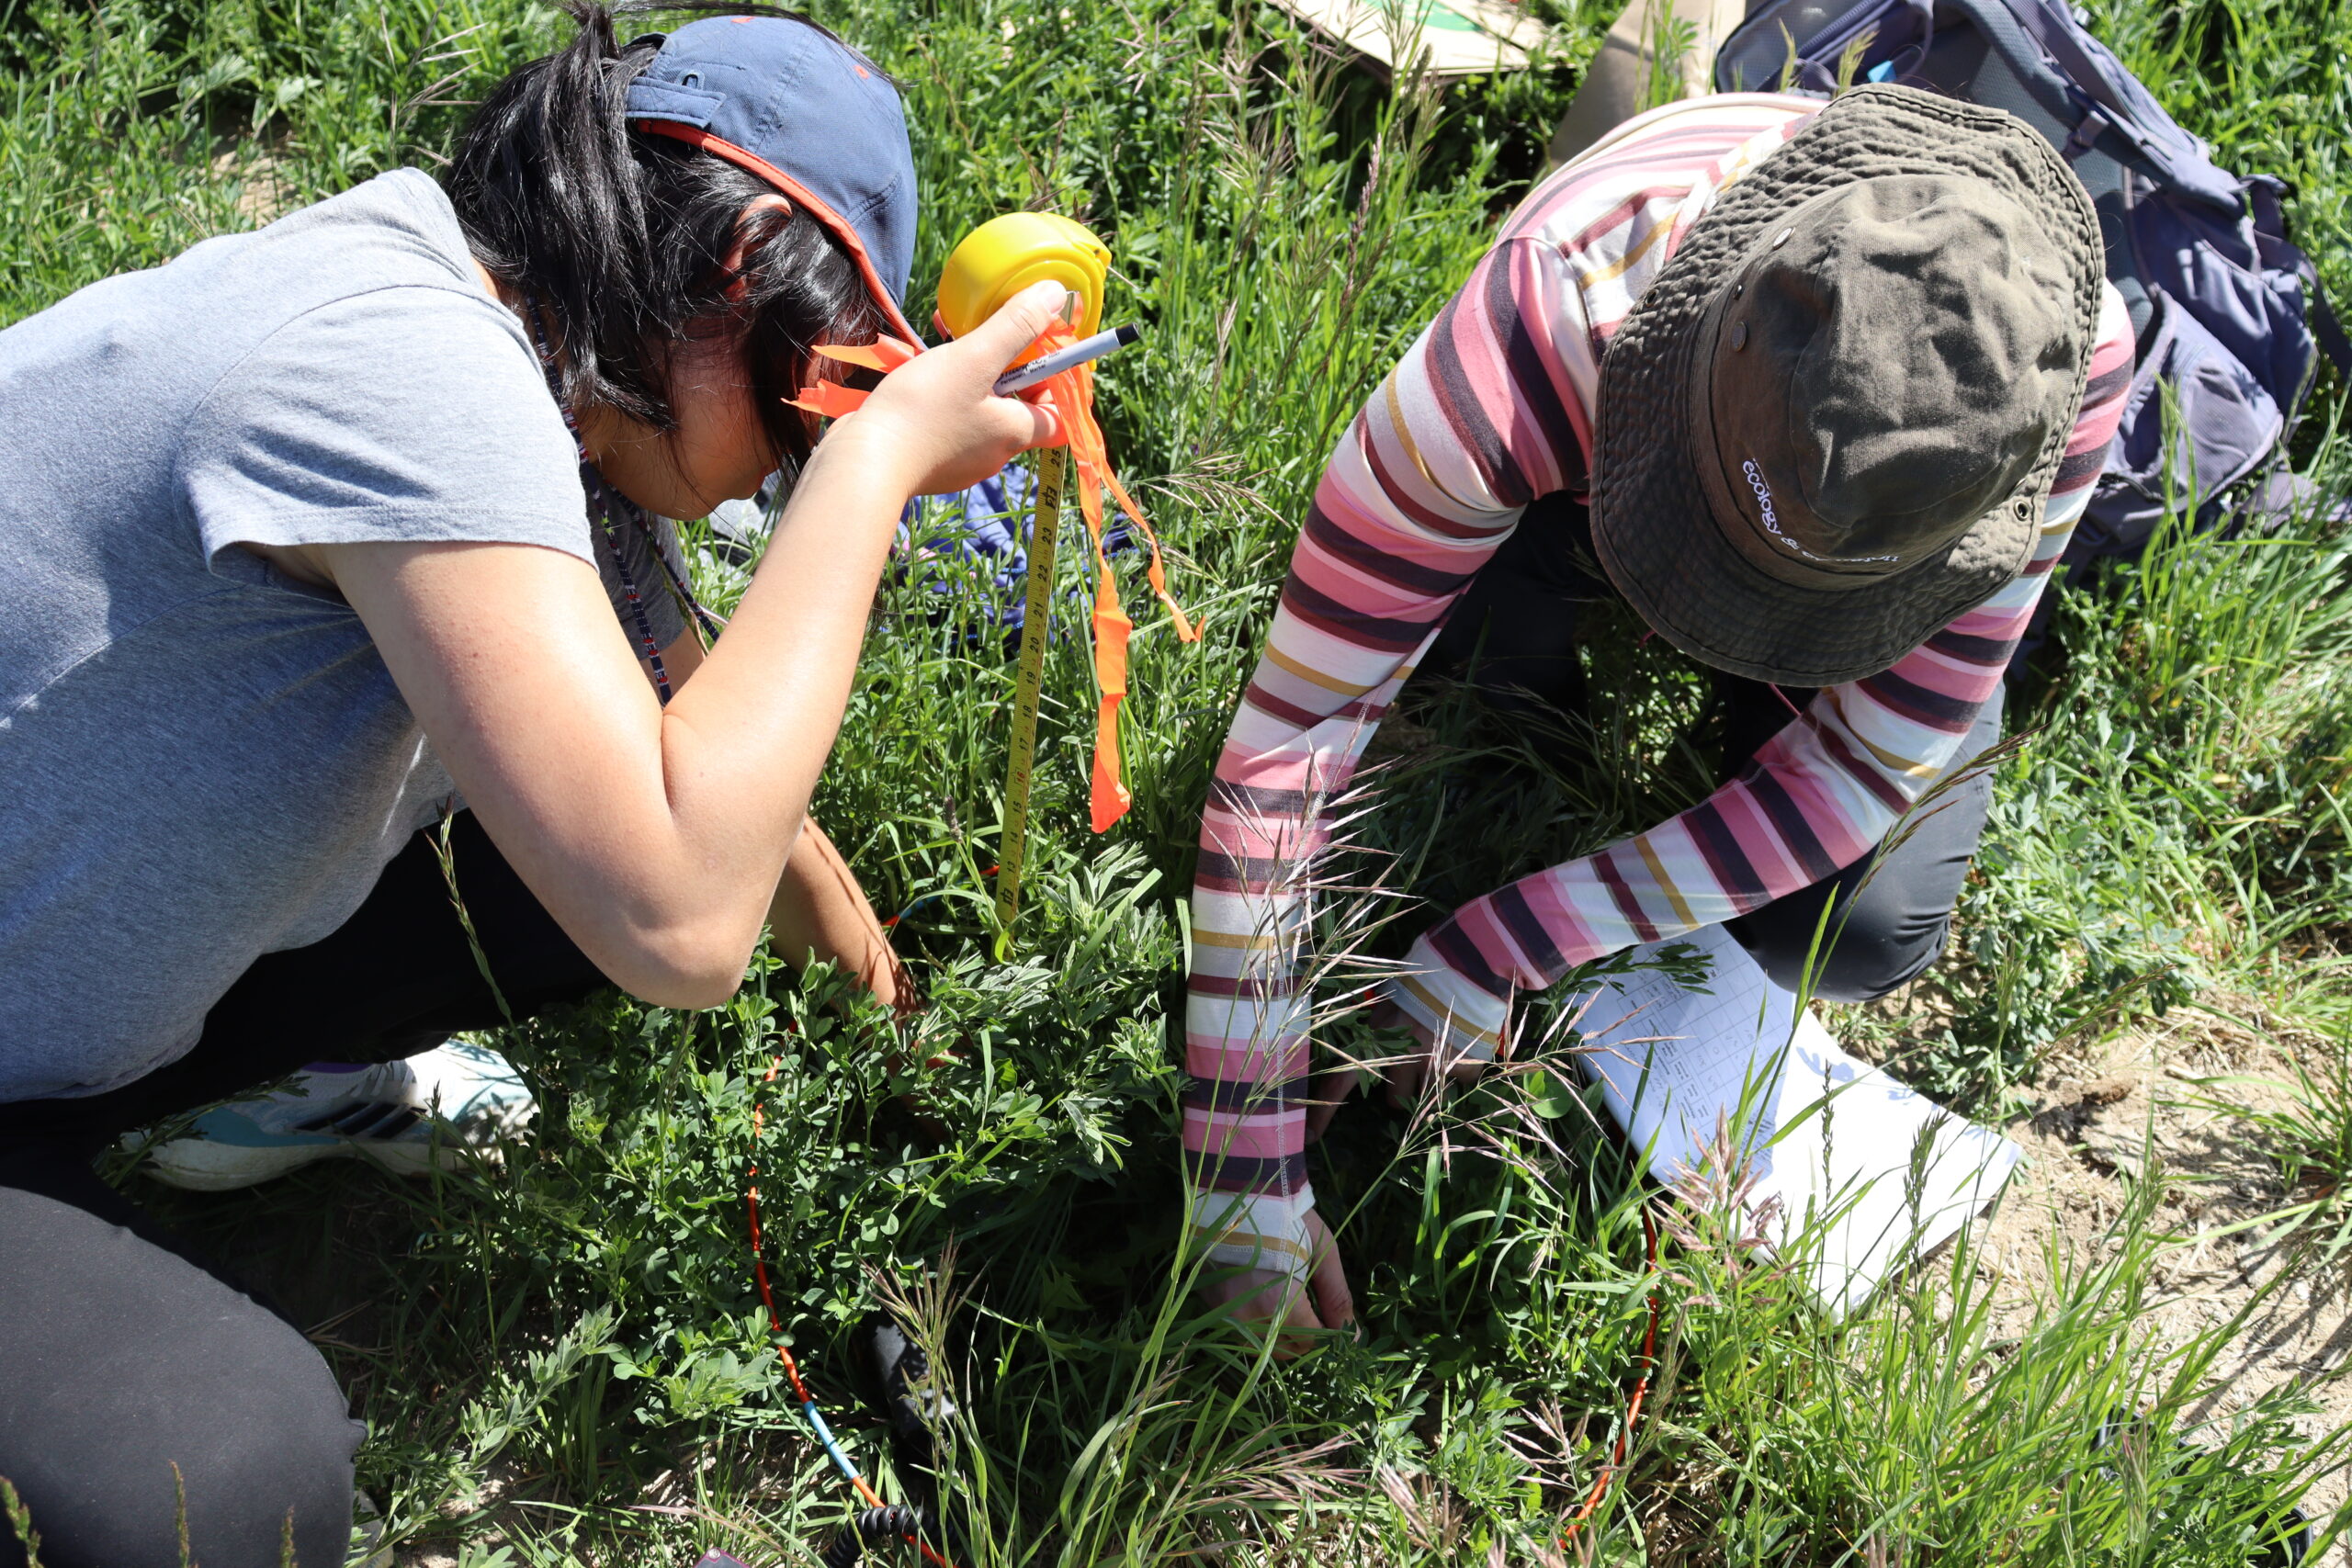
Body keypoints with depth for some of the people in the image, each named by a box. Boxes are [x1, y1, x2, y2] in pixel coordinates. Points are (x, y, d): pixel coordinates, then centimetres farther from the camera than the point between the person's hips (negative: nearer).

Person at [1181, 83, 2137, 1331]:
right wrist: (1244, 1172, -38)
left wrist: (1499, 948, -33)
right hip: (1573, 482, 0)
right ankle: (1524, 673, 7)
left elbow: (1873, 761, -30)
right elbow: (1281, 747, -41)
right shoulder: (1532, 348, -46)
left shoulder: (2065, 367, -40)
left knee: (1860, 935, -16)